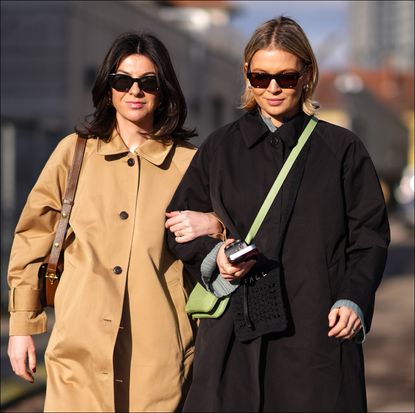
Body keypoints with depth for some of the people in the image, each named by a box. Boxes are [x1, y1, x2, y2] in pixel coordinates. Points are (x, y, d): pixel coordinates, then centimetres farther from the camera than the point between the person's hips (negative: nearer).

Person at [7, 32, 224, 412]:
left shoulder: (188, 162, 6)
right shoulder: (75, 151, 6)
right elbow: (32, 238, 10)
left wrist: (213, 225, -9)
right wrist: (22, 325, 7)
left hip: (158, 350, 0)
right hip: (81, 346, 0)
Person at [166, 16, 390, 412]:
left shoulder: (342, 149, 9)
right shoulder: (220, 147, 13)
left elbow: (369, 235, 6)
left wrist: (353, 300, -9)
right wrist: (213, 254, -6)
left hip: (317, 332, -1)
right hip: (235, 332, 1)